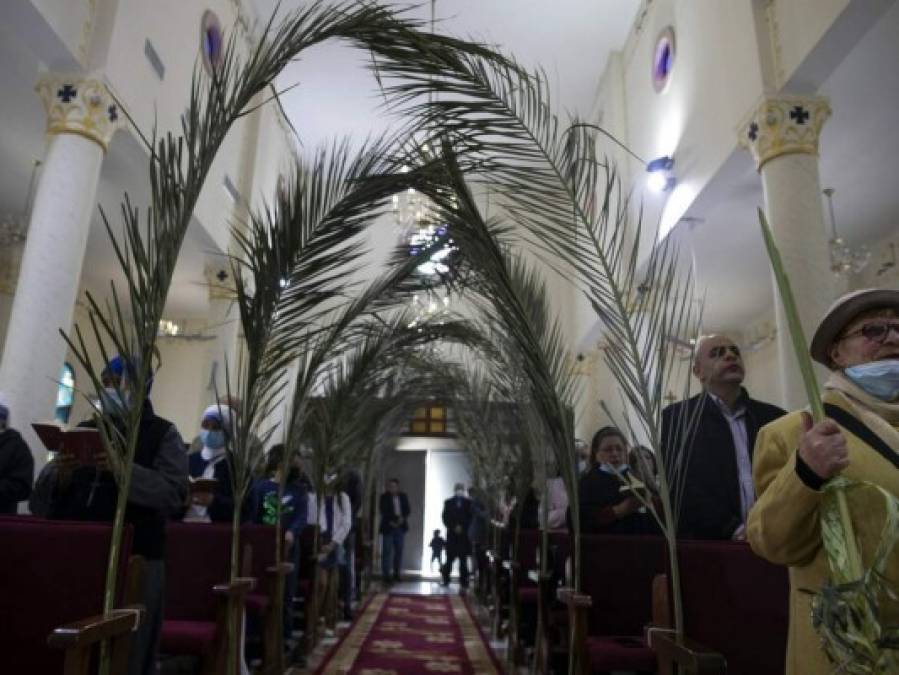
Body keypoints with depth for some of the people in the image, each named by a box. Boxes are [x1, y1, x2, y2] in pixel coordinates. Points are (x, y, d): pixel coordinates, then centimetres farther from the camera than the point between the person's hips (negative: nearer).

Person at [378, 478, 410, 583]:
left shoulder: (403, 496, 9)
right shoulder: (384, 497, -1)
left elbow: (407, 510, 7)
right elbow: (383, 511, -6)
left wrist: (403, 517, -10)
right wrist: (390, 521, -15)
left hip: (400, 527, 3)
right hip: (388, 527, -3)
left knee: (399, 551, 4)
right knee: (387, 551, -5)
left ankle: (396, 573, 11)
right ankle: (386, 574, -1)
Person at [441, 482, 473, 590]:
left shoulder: (469, 503, 3)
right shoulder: (448, 502, 7)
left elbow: (471, 518, 0)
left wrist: (462, 527, -6)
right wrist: (454, 527, -8)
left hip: (464, 535, 0)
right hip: (452, 535, 0)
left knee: (463, 560, 4)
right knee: (450, 559, 1)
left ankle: (463, 583, 11)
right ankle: (446, 580, 9)